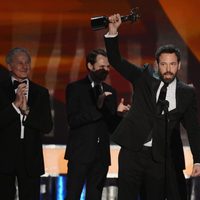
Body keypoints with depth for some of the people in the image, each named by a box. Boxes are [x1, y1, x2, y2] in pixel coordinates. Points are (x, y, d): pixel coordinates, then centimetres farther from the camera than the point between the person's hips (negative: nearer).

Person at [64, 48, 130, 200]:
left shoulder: (110, 91, 13)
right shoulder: (75, 88, -1)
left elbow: (112, 126, 12)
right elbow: (73, 120, -12)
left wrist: (119, 113, -8)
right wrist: (97, 107, -20)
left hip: (101, 155, 5)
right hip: (80, 153, -4)